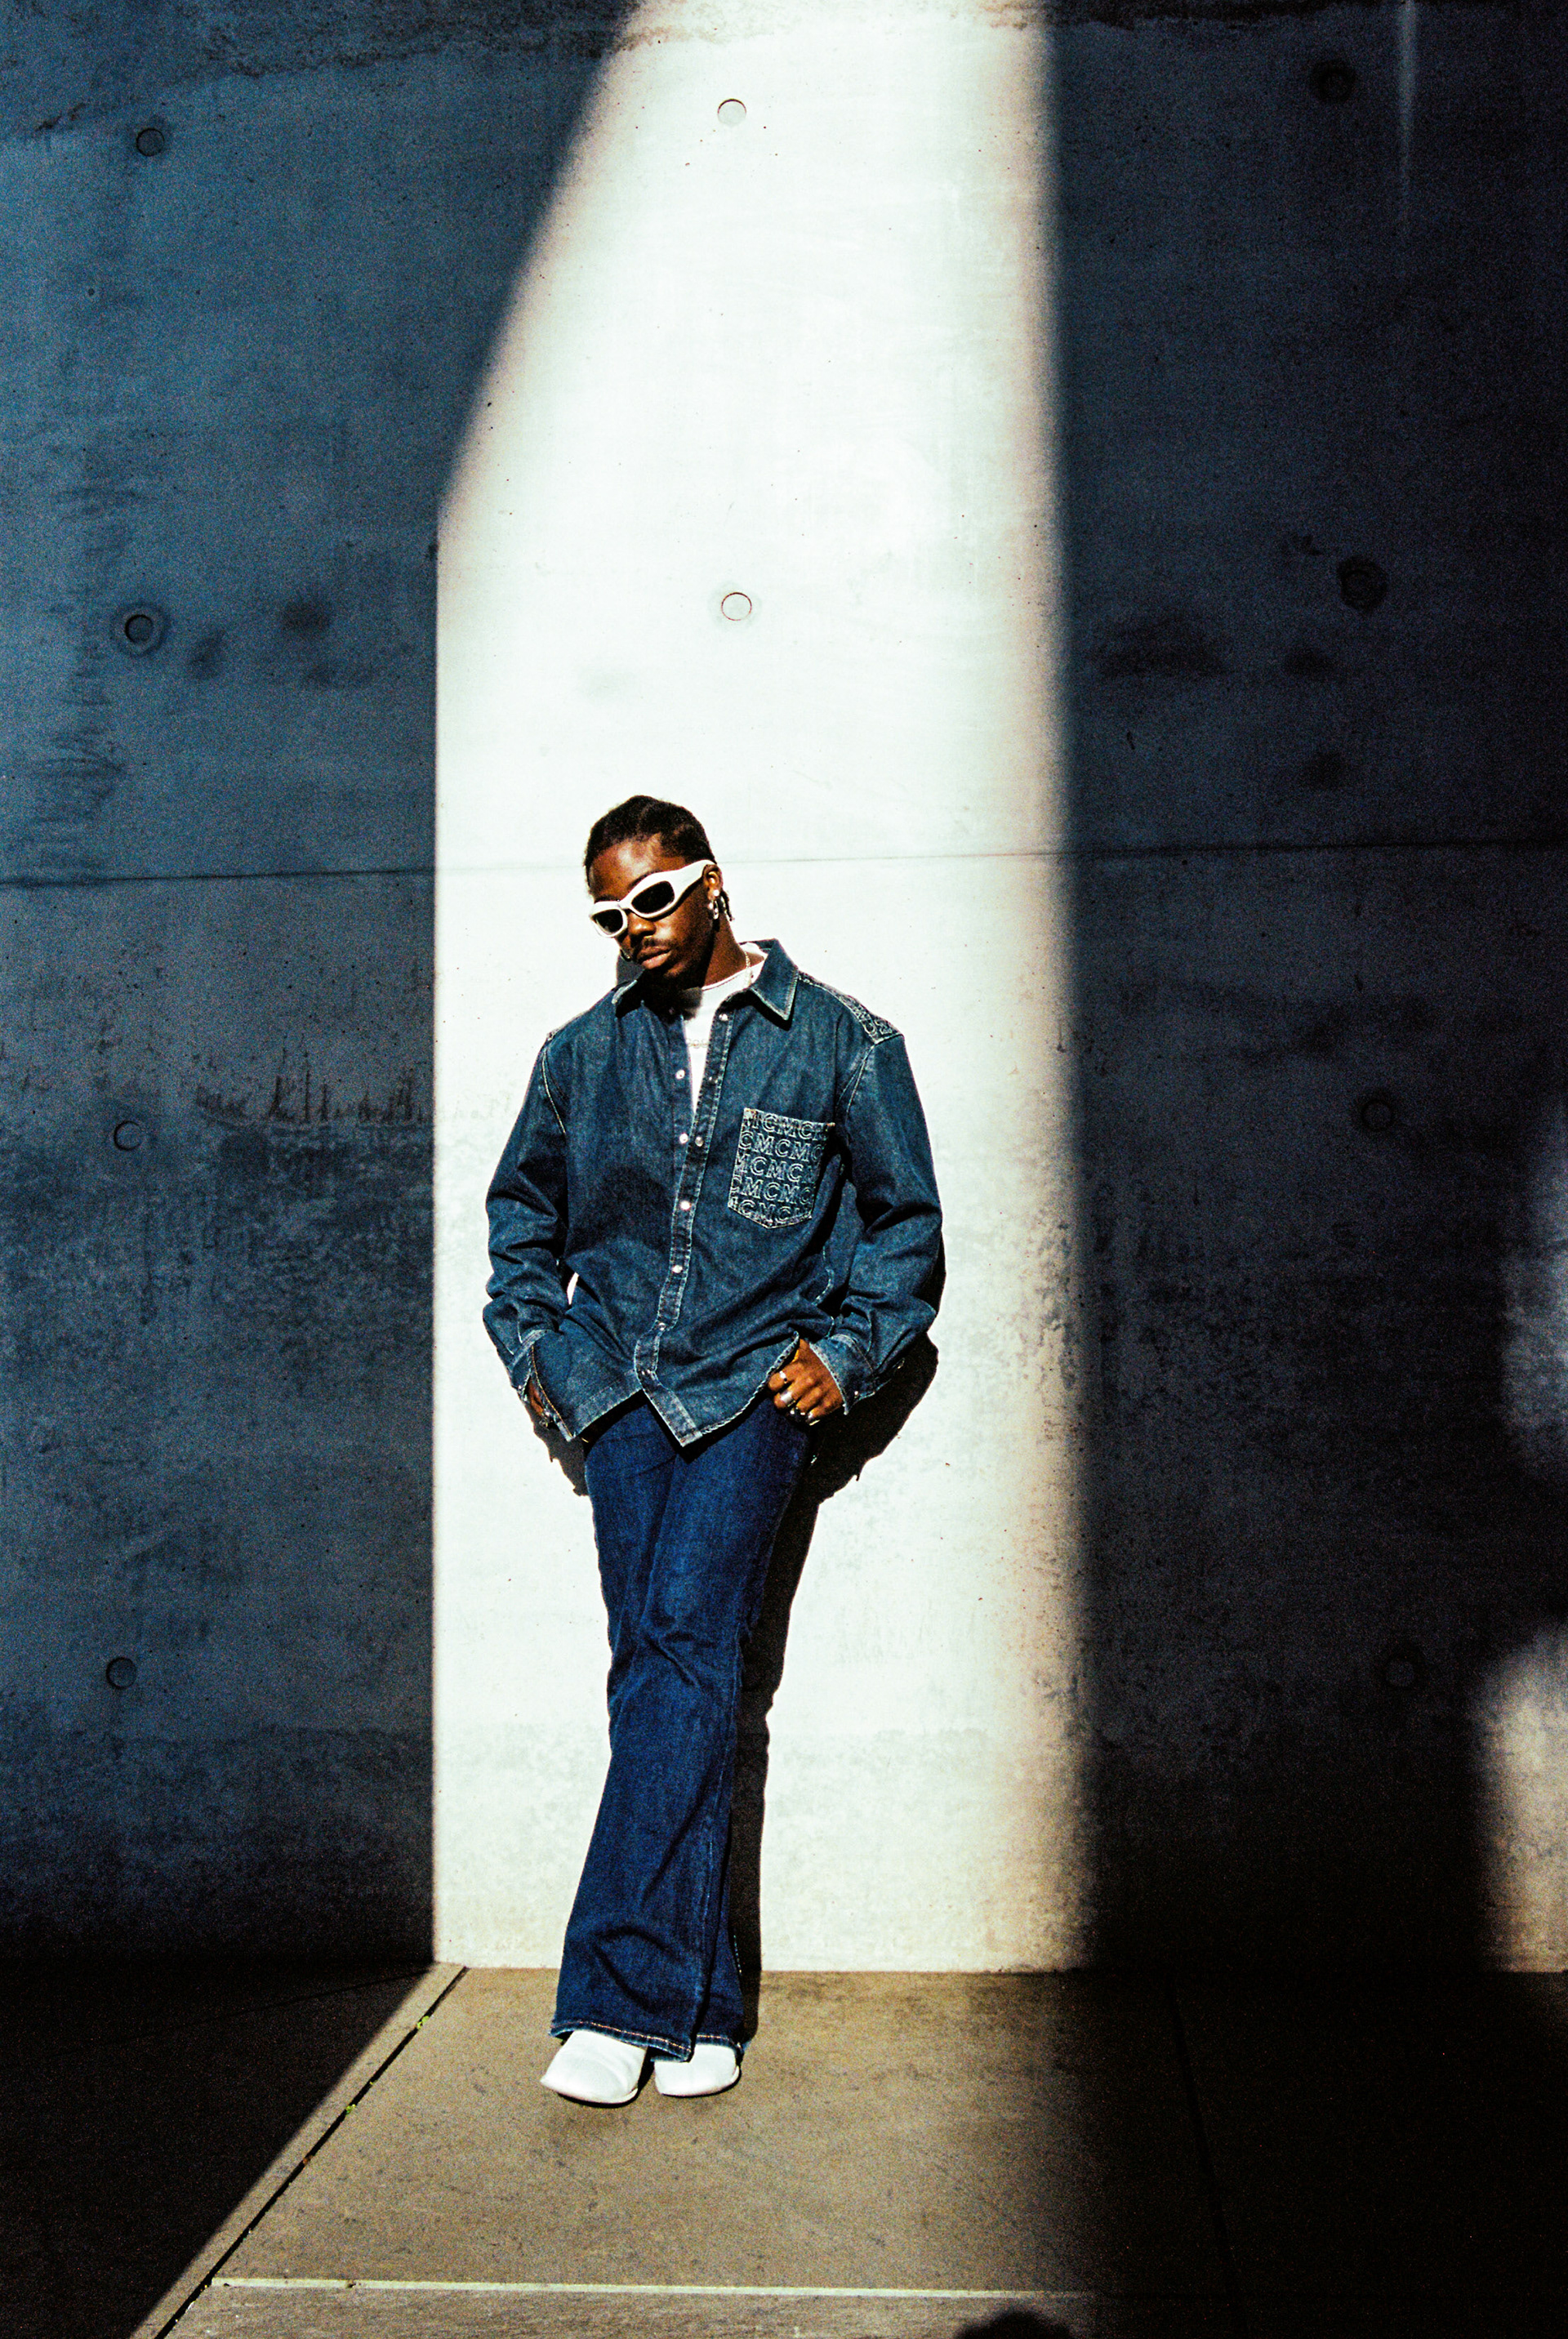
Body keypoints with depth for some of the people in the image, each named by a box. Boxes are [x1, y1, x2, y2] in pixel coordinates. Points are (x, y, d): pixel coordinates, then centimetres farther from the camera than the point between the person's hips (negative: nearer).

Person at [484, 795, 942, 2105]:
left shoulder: (843, 1044, 5)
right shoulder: (586, 1053, 14)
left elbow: (907, 1221, 10)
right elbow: (521, 1208, 26)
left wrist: (845, 1354, 0)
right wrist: (532, 1340, 15)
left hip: (754, 1384, -3)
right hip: (617, 1388, 3)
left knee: (684, 1651, -16)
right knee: (660, 1668, 0)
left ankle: (623, 1993, -12)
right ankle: (695, 2006, 8)